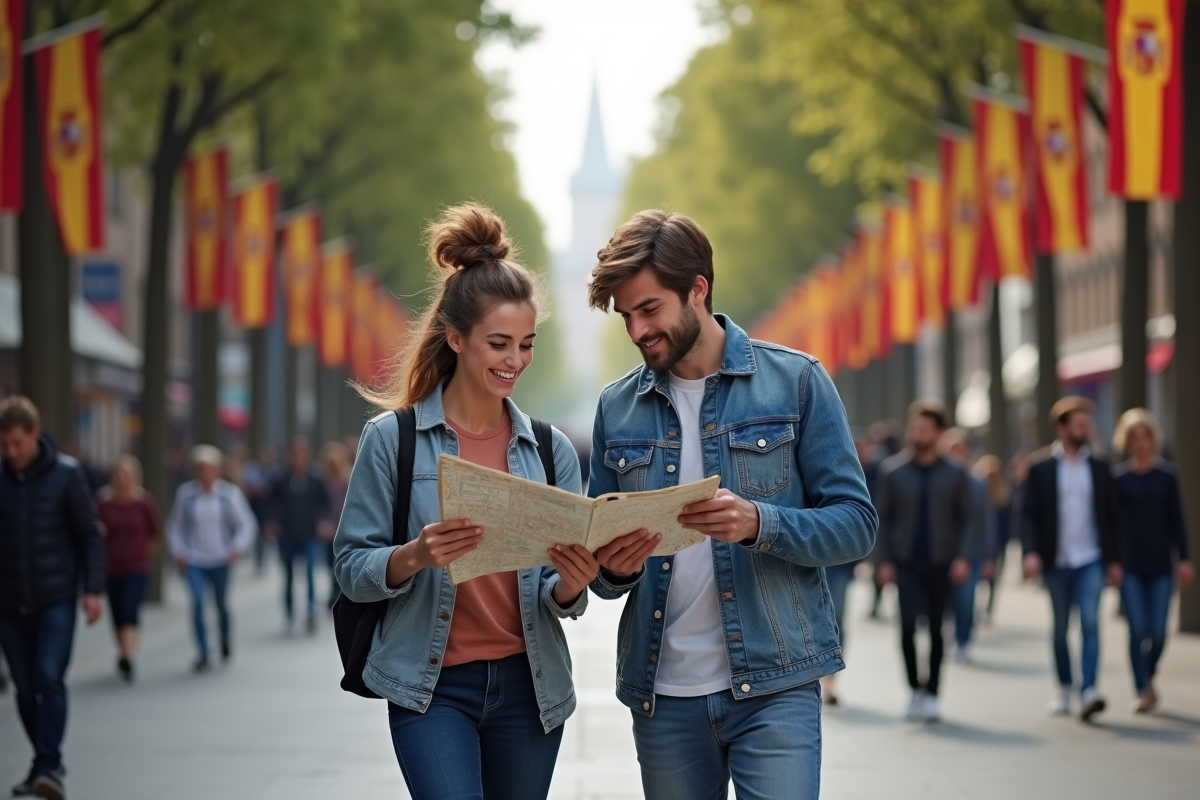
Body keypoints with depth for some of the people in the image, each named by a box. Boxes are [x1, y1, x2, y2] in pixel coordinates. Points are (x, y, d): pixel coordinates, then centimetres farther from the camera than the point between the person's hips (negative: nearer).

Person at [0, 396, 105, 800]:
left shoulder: (66, 474, -5)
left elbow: (89, 534, -1)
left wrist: (92, 589, -7)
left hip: (56, 600, -3)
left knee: (50, 679, -15)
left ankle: (48, 766, -14)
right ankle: (45, 763, 21)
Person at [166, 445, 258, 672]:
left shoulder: (230, 493, -3)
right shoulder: (185, 493, -3)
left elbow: (247, 524, 2)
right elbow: (174, 526, 8)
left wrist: (238, 548, -12)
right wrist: (178, 552, -3)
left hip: (220, 560, 1)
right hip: (193, 561, -1)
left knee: (221, 604, 10)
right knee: (198, 602, -16)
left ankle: (226, 637, 43)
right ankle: (203, 654, -9)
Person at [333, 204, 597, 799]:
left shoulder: (550, 449, 5)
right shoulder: (393, 439, -4)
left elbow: (560, 598, 8)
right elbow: (351, 568, -5)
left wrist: (570, 586, -15)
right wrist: (415, 556, -24)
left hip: (528, 685, 4)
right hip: (433, 686, -4)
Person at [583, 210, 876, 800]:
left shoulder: (795, 381, 0)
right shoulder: (617, 408, 9)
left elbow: (855, 524, -4)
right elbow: (602, 568, 14)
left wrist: (759, 524, -22)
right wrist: (614, 568, -10)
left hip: (772, 686, -3)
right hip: (661, 695, 4)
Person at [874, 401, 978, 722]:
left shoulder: (955, 475, 3)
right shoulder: (893, 472, 3)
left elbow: (968, 518, 4)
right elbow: (883, 518, 6)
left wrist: (964, 557, -9)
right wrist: (883, 560, -1)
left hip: (942, 563, 0)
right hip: (906, 563, 0)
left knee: (936, 629, 3)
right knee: (908, 625, -14)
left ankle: (931, 695, 15)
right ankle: (915, 688, 4)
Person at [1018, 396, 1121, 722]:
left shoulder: (1099, 469, 7)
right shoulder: (1041, 469, 1)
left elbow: (1111, 516, 9)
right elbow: (1027, 514, -2)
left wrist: (1115, 560, 6)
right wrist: (1031, 552, -16)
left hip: (1091, 560, 0)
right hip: (1056, 561, 0)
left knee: (1090, 622, -14)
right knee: (1060, 629, 9)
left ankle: (1088, 692, -21)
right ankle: (1064, 690, 23)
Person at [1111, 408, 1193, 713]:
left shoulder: (1166, 475, 5)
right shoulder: (1118, 477, 3)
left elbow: (1177, 519, 6)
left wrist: (1184, 559, 0)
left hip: (1160, 565, 1)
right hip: (1130, 565, -1)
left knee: (1158, 632, -1)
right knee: (1138, 630, -8)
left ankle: (1149, 676, 26)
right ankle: (1143, 691, -2)